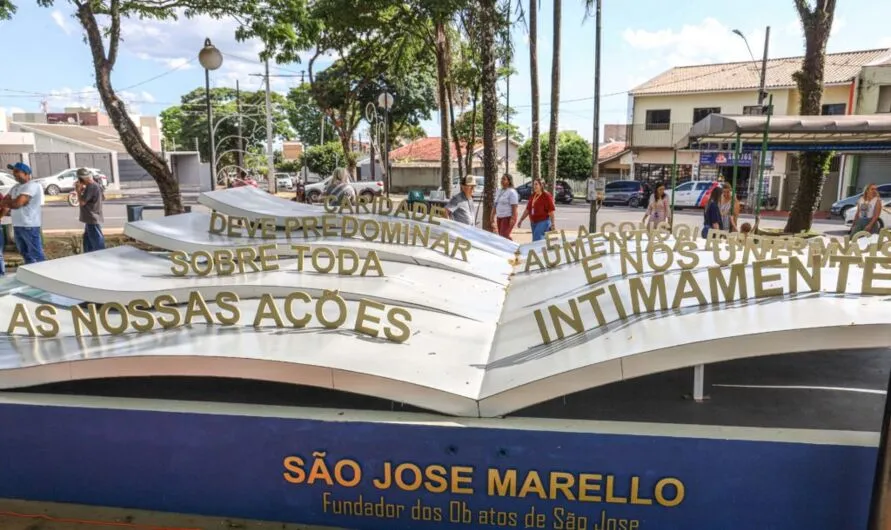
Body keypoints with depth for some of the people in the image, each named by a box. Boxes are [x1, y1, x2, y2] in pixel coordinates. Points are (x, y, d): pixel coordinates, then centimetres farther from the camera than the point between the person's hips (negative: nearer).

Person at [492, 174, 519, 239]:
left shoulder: (512, 192, -10)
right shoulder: (499, 191, 14)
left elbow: (514, 206, -15)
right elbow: (496, 205, 19)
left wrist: (513, 218, -21)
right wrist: (493, 216, 17)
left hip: (508, 217, -8)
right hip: (499, 217, 8)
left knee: (504, 236, -14)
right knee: (501, 236, 9)